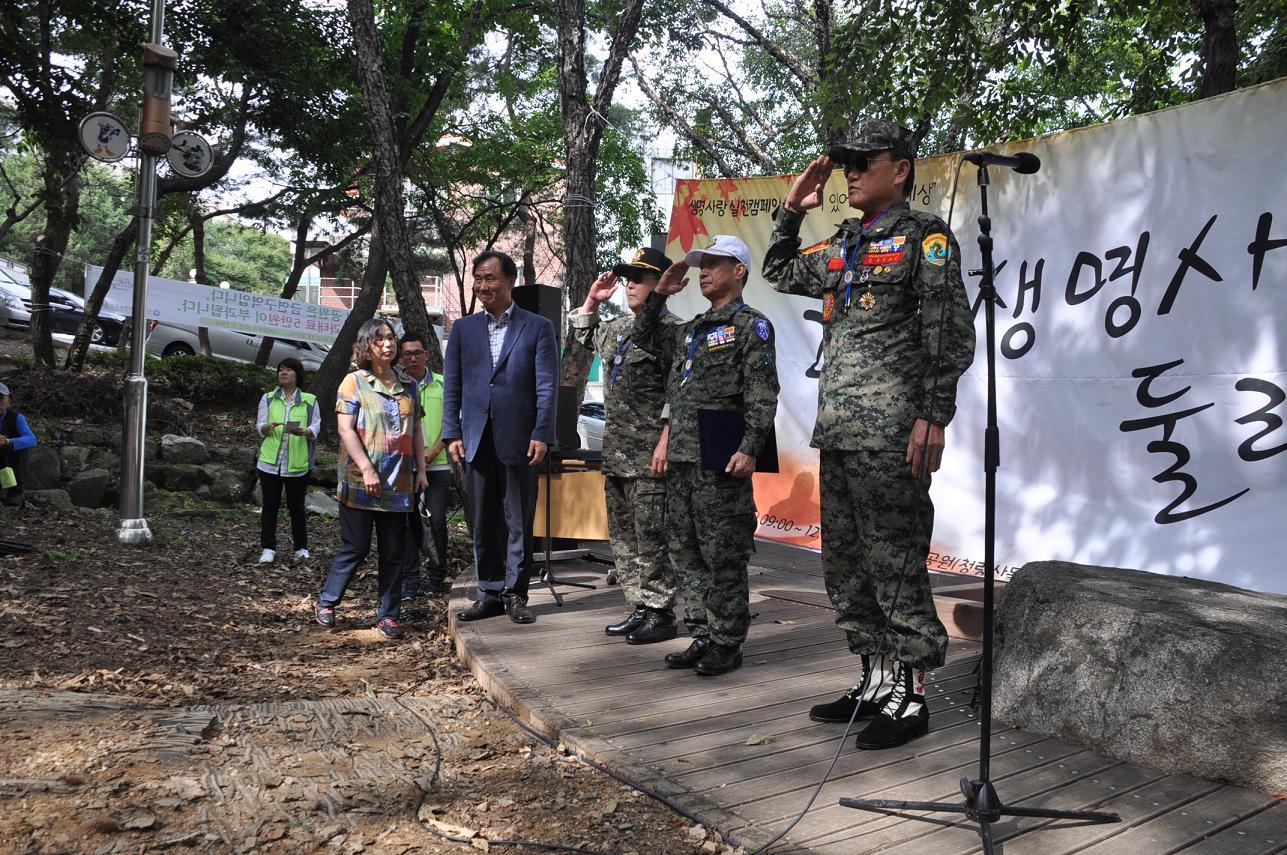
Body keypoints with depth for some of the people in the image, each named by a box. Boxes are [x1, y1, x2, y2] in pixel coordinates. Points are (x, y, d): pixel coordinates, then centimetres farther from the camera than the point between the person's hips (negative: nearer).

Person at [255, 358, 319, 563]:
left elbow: (315, 428, -1)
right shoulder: (268, 398, 9)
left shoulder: (309, 401, 4)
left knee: (296, 507, 6)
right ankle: (268, 548, 11)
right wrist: (268, 427, -20)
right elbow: (260, 427, 4)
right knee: (270, 506, 4)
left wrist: (303, 431, -23)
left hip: (297, 464, -1)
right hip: (270, 461, 1)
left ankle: (301, 548, 17)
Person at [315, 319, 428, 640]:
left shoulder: (407, 387, 13)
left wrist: (421, 470, 8)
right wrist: (367, 468, -16)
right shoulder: (354, 382, -2)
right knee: (356, 547, 1)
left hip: (398, 484, 4)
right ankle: (326, 602, 21)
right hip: (360, 482, -4)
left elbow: (415, 431, 16)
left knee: (393, 552, 6)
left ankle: (388, 616, 14)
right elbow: (345, 429, -9)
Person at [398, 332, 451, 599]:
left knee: (437, 521, -2)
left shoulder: (442, 385, 7)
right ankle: (410, 581, 9)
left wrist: (433, 452, -8)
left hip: (437, 464, 0)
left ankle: (437, 578, 10)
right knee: (409, 523, 2)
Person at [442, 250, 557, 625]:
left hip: (519, 440, -3)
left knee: (519, 522, 4)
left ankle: (515, 594, 14)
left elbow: (546, 386, -3)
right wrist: (452, 434, 1)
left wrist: (541, 434, -12)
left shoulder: (538, 327, 2)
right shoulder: (463, 328, 12)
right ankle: (489, 593, 19)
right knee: (483, 523, 9)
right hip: (476, 440, 3)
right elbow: (452, 386, 10)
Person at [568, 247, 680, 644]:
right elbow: (582, 335, 36)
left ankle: (660, 614, 6)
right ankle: (639, 608, 22)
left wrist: (665, 441, -21)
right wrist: (592, 300, 21)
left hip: (650, 454, -9)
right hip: (615, 451, 9)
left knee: (650, 538, -5)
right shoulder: (617, 328, 16)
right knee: (623, 535, 13)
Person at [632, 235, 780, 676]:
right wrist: (659, 294, 20)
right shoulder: (691, 330, 21)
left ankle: (727, 644, 7)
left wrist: (749, 449, -20)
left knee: (723, 557, -3)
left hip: (721, 461, -8)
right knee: (687, 554, 11)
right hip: (681, 459, 8)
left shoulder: (751, 325, -1)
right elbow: (645, 337, 34)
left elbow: (762, 395, -10)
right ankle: (702, 637, 20)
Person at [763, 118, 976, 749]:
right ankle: (876, 680, 25)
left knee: (895, 565, -4)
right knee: (845, 566, 12)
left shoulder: (925, 237, -2)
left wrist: (933, 416, -16)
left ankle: (910, 696, 8)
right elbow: (779, 274, 35)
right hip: (837, 433, 8)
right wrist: (791, 211, 22)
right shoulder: (839, 246, 19)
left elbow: (951, 334, -9)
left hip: (890, 436, -8)